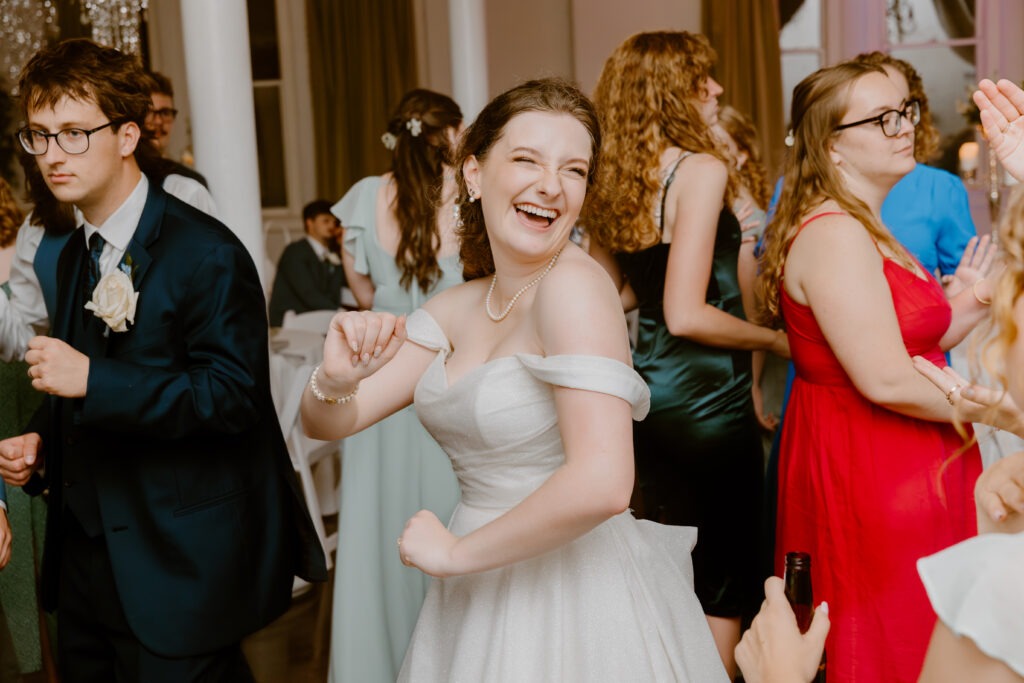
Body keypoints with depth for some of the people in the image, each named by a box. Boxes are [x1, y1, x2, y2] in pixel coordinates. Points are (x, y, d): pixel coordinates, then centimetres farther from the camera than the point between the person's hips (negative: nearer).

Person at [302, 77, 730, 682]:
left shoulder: (575, 283, -19)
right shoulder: (460, 308, 1)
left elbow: (601, 484, -30)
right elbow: (327, 423, 3)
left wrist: (455, 552, -17)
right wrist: (337, 379, -20)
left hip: (576, 592, -7)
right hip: (478, 601, 7)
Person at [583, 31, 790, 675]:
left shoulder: (618, 183, 8)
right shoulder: (701, 170, -16)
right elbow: (688, 315, -22)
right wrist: (776, 339, -9)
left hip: (647, 394, 8)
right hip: (707, 398, -8)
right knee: (727, 579, 6)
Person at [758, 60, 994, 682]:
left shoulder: (868, 229, 14)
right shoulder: (833, 234, -19)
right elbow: (887, 381, -24)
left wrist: (975, 301, 0)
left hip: (907, 464, 10)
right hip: (867, 465, -10)